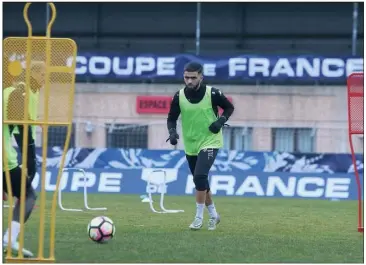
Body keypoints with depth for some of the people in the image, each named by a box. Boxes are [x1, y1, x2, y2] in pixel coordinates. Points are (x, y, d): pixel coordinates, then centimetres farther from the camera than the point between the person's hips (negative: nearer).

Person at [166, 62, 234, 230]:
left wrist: (221, 121, -16)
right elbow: (172, 119, 1)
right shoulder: (179, 96, -7)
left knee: (200, 176, -23)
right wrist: (172, 132, -18)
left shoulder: (212, 94, -14)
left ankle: (199, 217, -12)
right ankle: (213, 215, 34)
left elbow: (229, 107, 1)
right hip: (190, 145, 4)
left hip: (209, 142, -4)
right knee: (201, 182, 13)